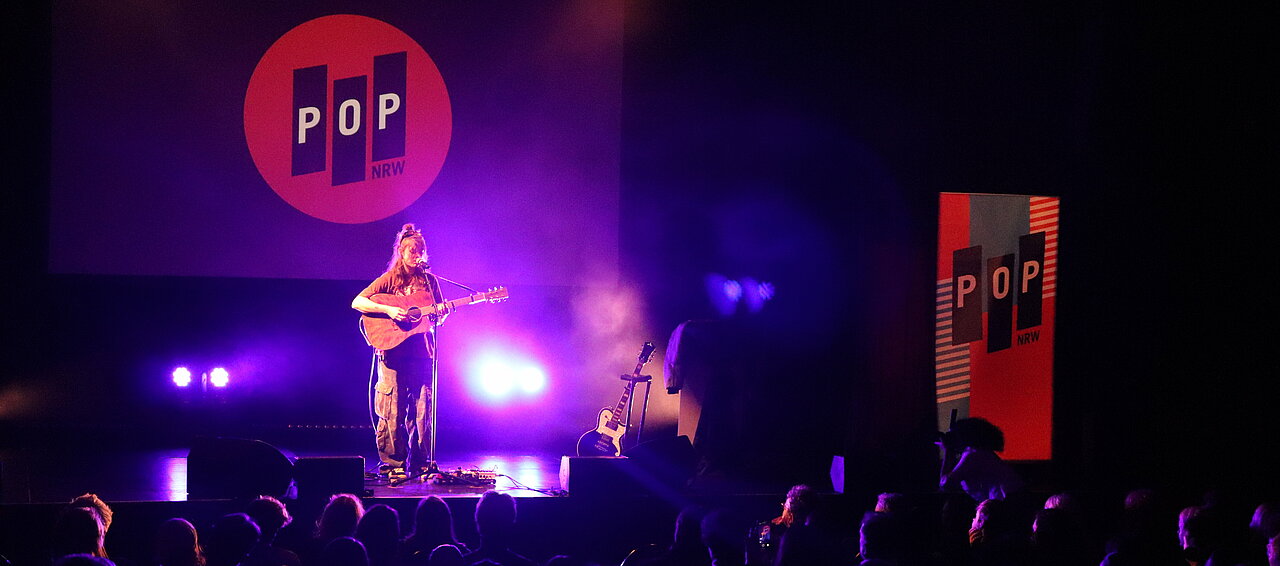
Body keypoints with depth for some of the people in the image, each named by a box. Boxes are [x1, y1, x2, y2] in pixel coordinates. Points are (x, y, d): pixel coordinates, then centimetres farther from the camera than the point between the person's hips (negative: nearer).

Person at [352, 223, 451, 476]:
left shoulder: (429, 280, 11)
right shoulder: (389, 279, 1)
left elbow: (438, 317, 16)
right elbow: (357, 302, -7)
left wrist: (442, 313, -8)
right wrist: (388, 310, -18)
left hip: (421, 352, 3)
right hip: (393, 352, -3)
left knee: (421, 409, 1)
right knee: (393, 410, -3)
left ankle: (420, 463, 8)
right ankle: (393, 463, 4)